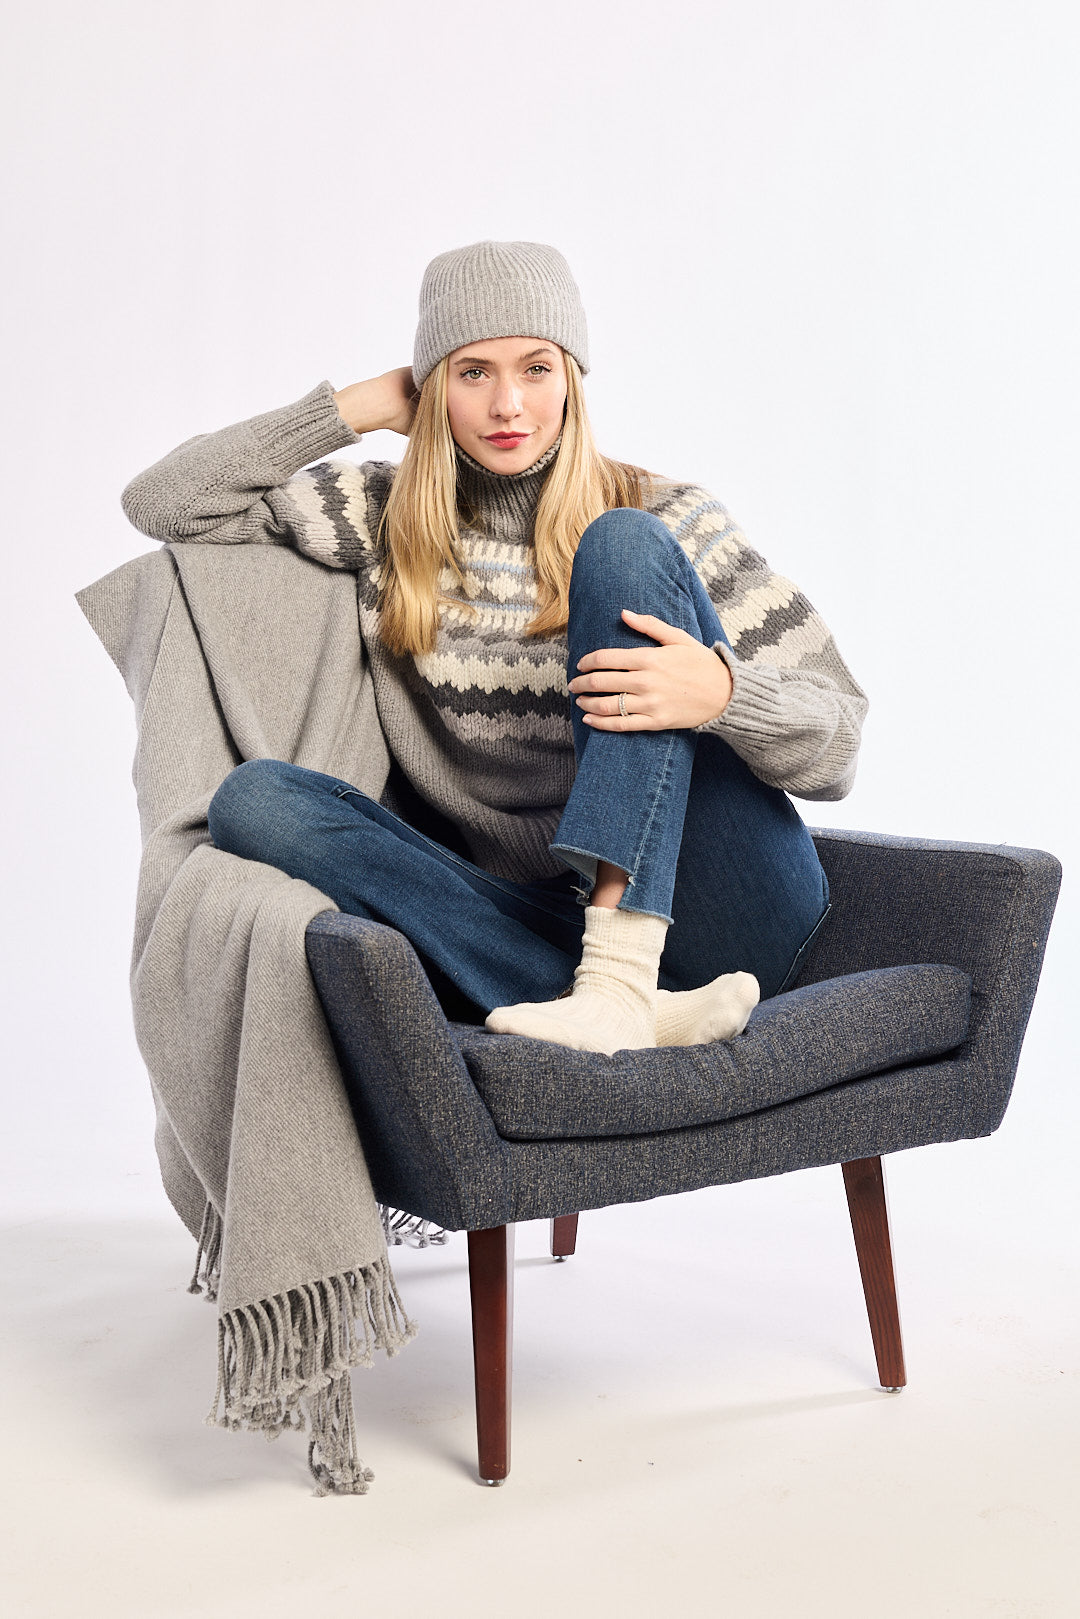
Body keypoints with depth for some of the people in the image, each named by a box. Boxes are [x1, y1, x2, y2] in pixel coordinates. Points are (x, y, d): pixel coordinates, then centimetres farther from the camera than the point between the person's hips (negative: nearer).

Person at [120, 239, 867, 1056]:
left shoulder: (661, 518, 5)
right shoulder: (390, 518, 13)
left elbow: (836, 744, -1)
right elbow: (160, 501, 13)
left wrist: (721, 690, -24)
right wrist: (358, 407, 10)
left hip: (727, 921, -2)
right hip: (537, 922, 3)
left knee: (624, 545, -16)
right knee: (254, 798, -18)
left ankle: (614, 984, -31)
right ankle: (630, 1006, -33)